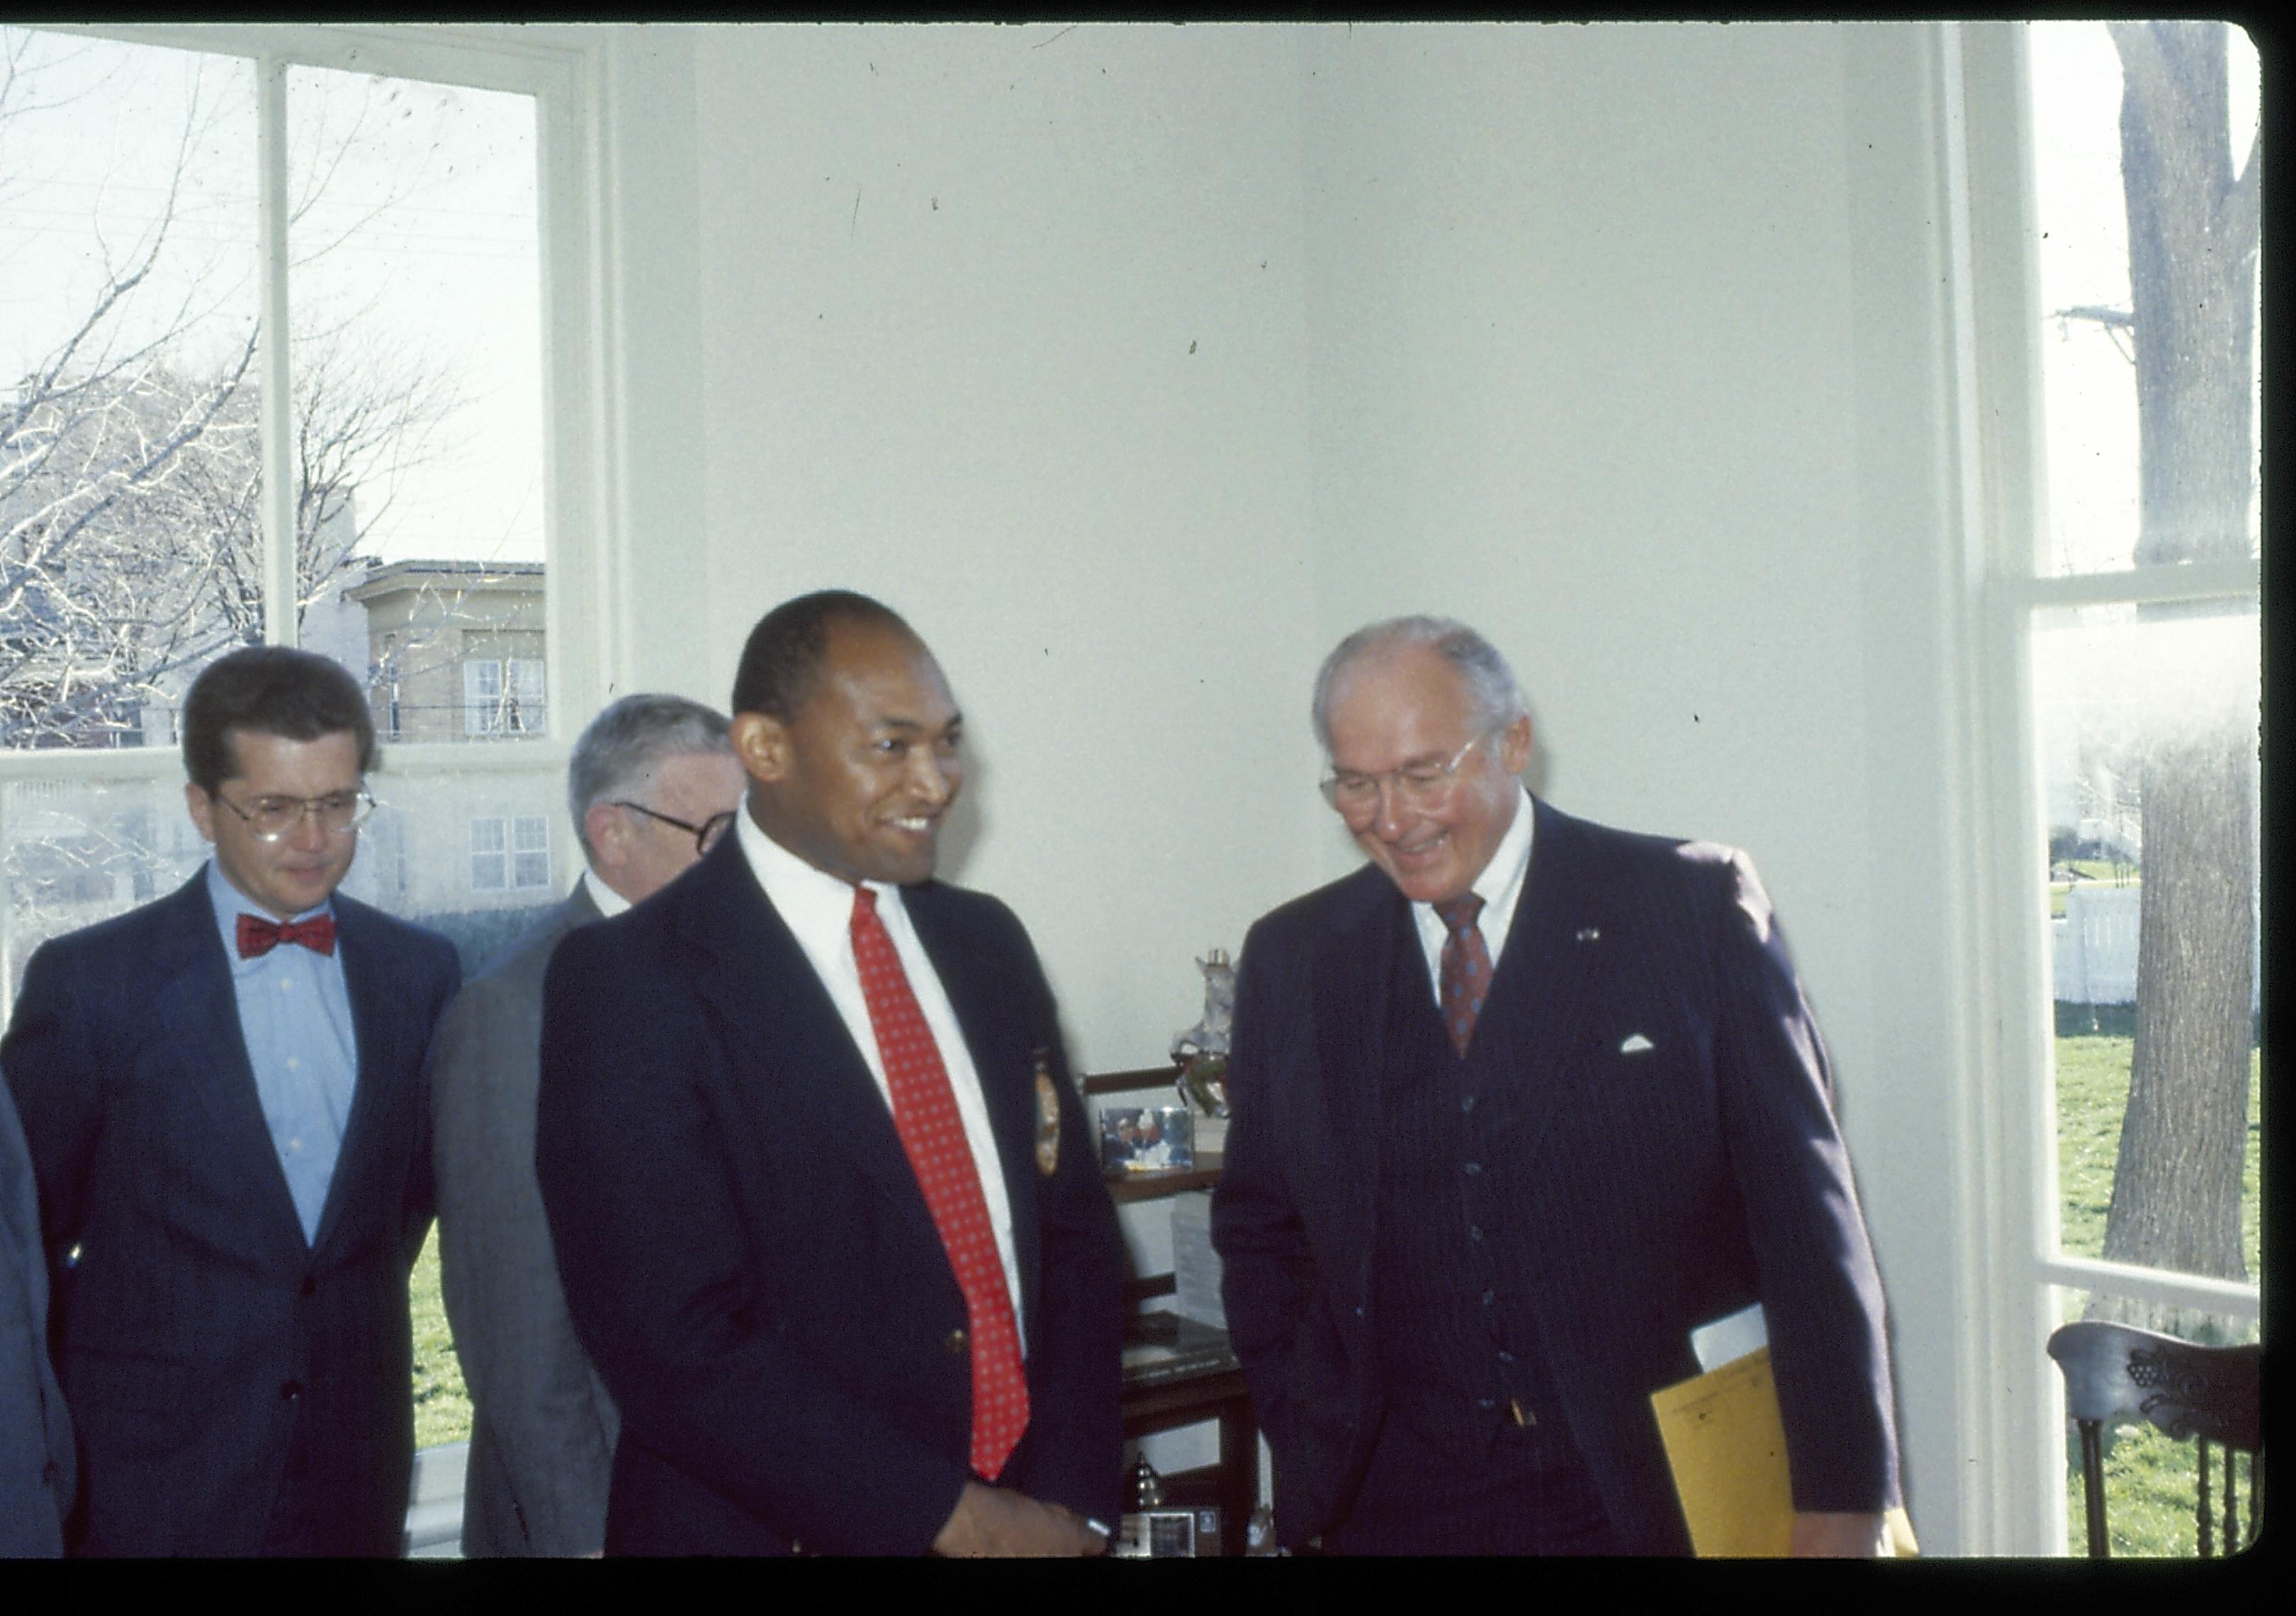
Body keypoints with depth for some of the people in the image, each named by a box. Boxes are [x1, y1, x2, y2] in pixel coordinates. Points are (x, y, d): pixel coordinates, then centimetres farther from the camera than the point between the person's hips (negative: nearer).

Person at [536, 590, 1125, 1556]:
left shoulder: (985, 943, 5)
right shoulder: (626, 983, -14)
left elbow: (1073, 1228, 6)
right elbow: (676, 1345, -20)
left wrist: (1070, 1503, -7)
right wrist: (955, 1516, -19)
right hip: (785, 1529, -5)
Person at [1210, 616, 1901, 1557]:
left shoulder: (1693, 906, -4)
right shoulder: (1291, 959, 5)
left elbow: (1807, 1214, -5)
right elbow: (1259, 1231, 12)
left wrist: (1843, 1498, -7)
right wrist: (1319, 1469, 3)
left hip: (1670, 1501, -2)